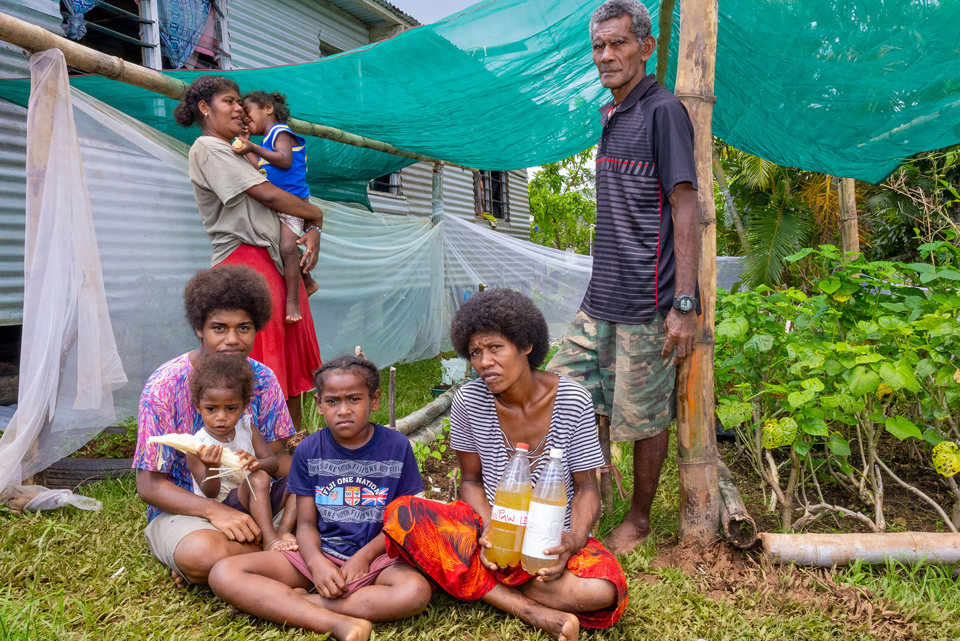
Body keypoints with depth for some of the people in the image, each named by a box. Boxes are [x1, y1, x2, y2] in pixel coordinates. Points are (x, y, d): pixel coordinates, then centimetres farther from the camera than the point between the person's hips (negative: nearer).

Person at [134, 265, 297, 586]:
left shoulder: (262, 379, -3)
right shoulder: (165, 385, -15)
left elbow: (276, 455, 1)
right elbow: (149, 485, -14)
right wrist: (214, 510, -30)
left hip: (249, 502, 5)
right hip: (182, 509, -4)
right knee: (204, 554, -38)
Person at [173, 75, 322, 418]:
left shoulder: (237, 153, 24)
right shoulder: (208, 148, -4)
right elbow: (267, 195, -12)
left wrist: (312, 230, 0)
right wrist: (316, 215, 1)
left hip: (276, 260, 9)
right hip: (245, 262, -9)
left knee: (290, 357, 8)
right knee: (260, 364, -10)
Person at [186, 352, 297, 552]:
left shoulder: (247, 428, 3)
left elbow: (274, 463, -2)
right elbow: (210, 493, -14)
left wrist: (256, 463, -27)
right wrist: (211, 468, -36)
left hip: (259, 501, 6)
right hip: (223, 507, -6)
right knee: (258, 479, -31)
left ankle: (284, 529, -22)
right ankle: (269, 539, -29)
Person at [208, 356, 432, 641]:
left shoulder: (396, 446, -2)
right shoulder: (308, 451, 3)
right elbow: (306, 523, 3)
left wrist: (363, 556, -14)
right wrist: (317, 563, -18)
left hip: (375, 555, -1)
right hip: (321, 554, 2)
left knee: (416, 592, -36)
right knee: (223, 573, -18)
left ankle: (285, 603, -22)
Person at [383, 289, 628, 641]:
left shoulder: (573, 400, -13)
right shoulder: (469, 401, -9)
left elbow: (586, 488, -5)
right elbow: (471, 481, 2)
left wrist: (573, 542, -25)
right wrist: (487, 531, -18)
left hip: (554, 536, -2)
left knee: (603, 591, -34)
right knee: (400, 514, -25)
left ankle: (483, 585, -11)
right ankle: (533, 612, -24)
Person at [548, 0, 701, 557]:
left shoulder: (663, 111, -9)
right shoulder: (611, 116, 16)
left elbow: (685, 209, -15)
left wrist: (684, 304, -20)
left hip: (646, 302, -8)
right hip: (601, 299, 8)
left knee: (646, 417, 4)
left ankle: (639, 520, 23)